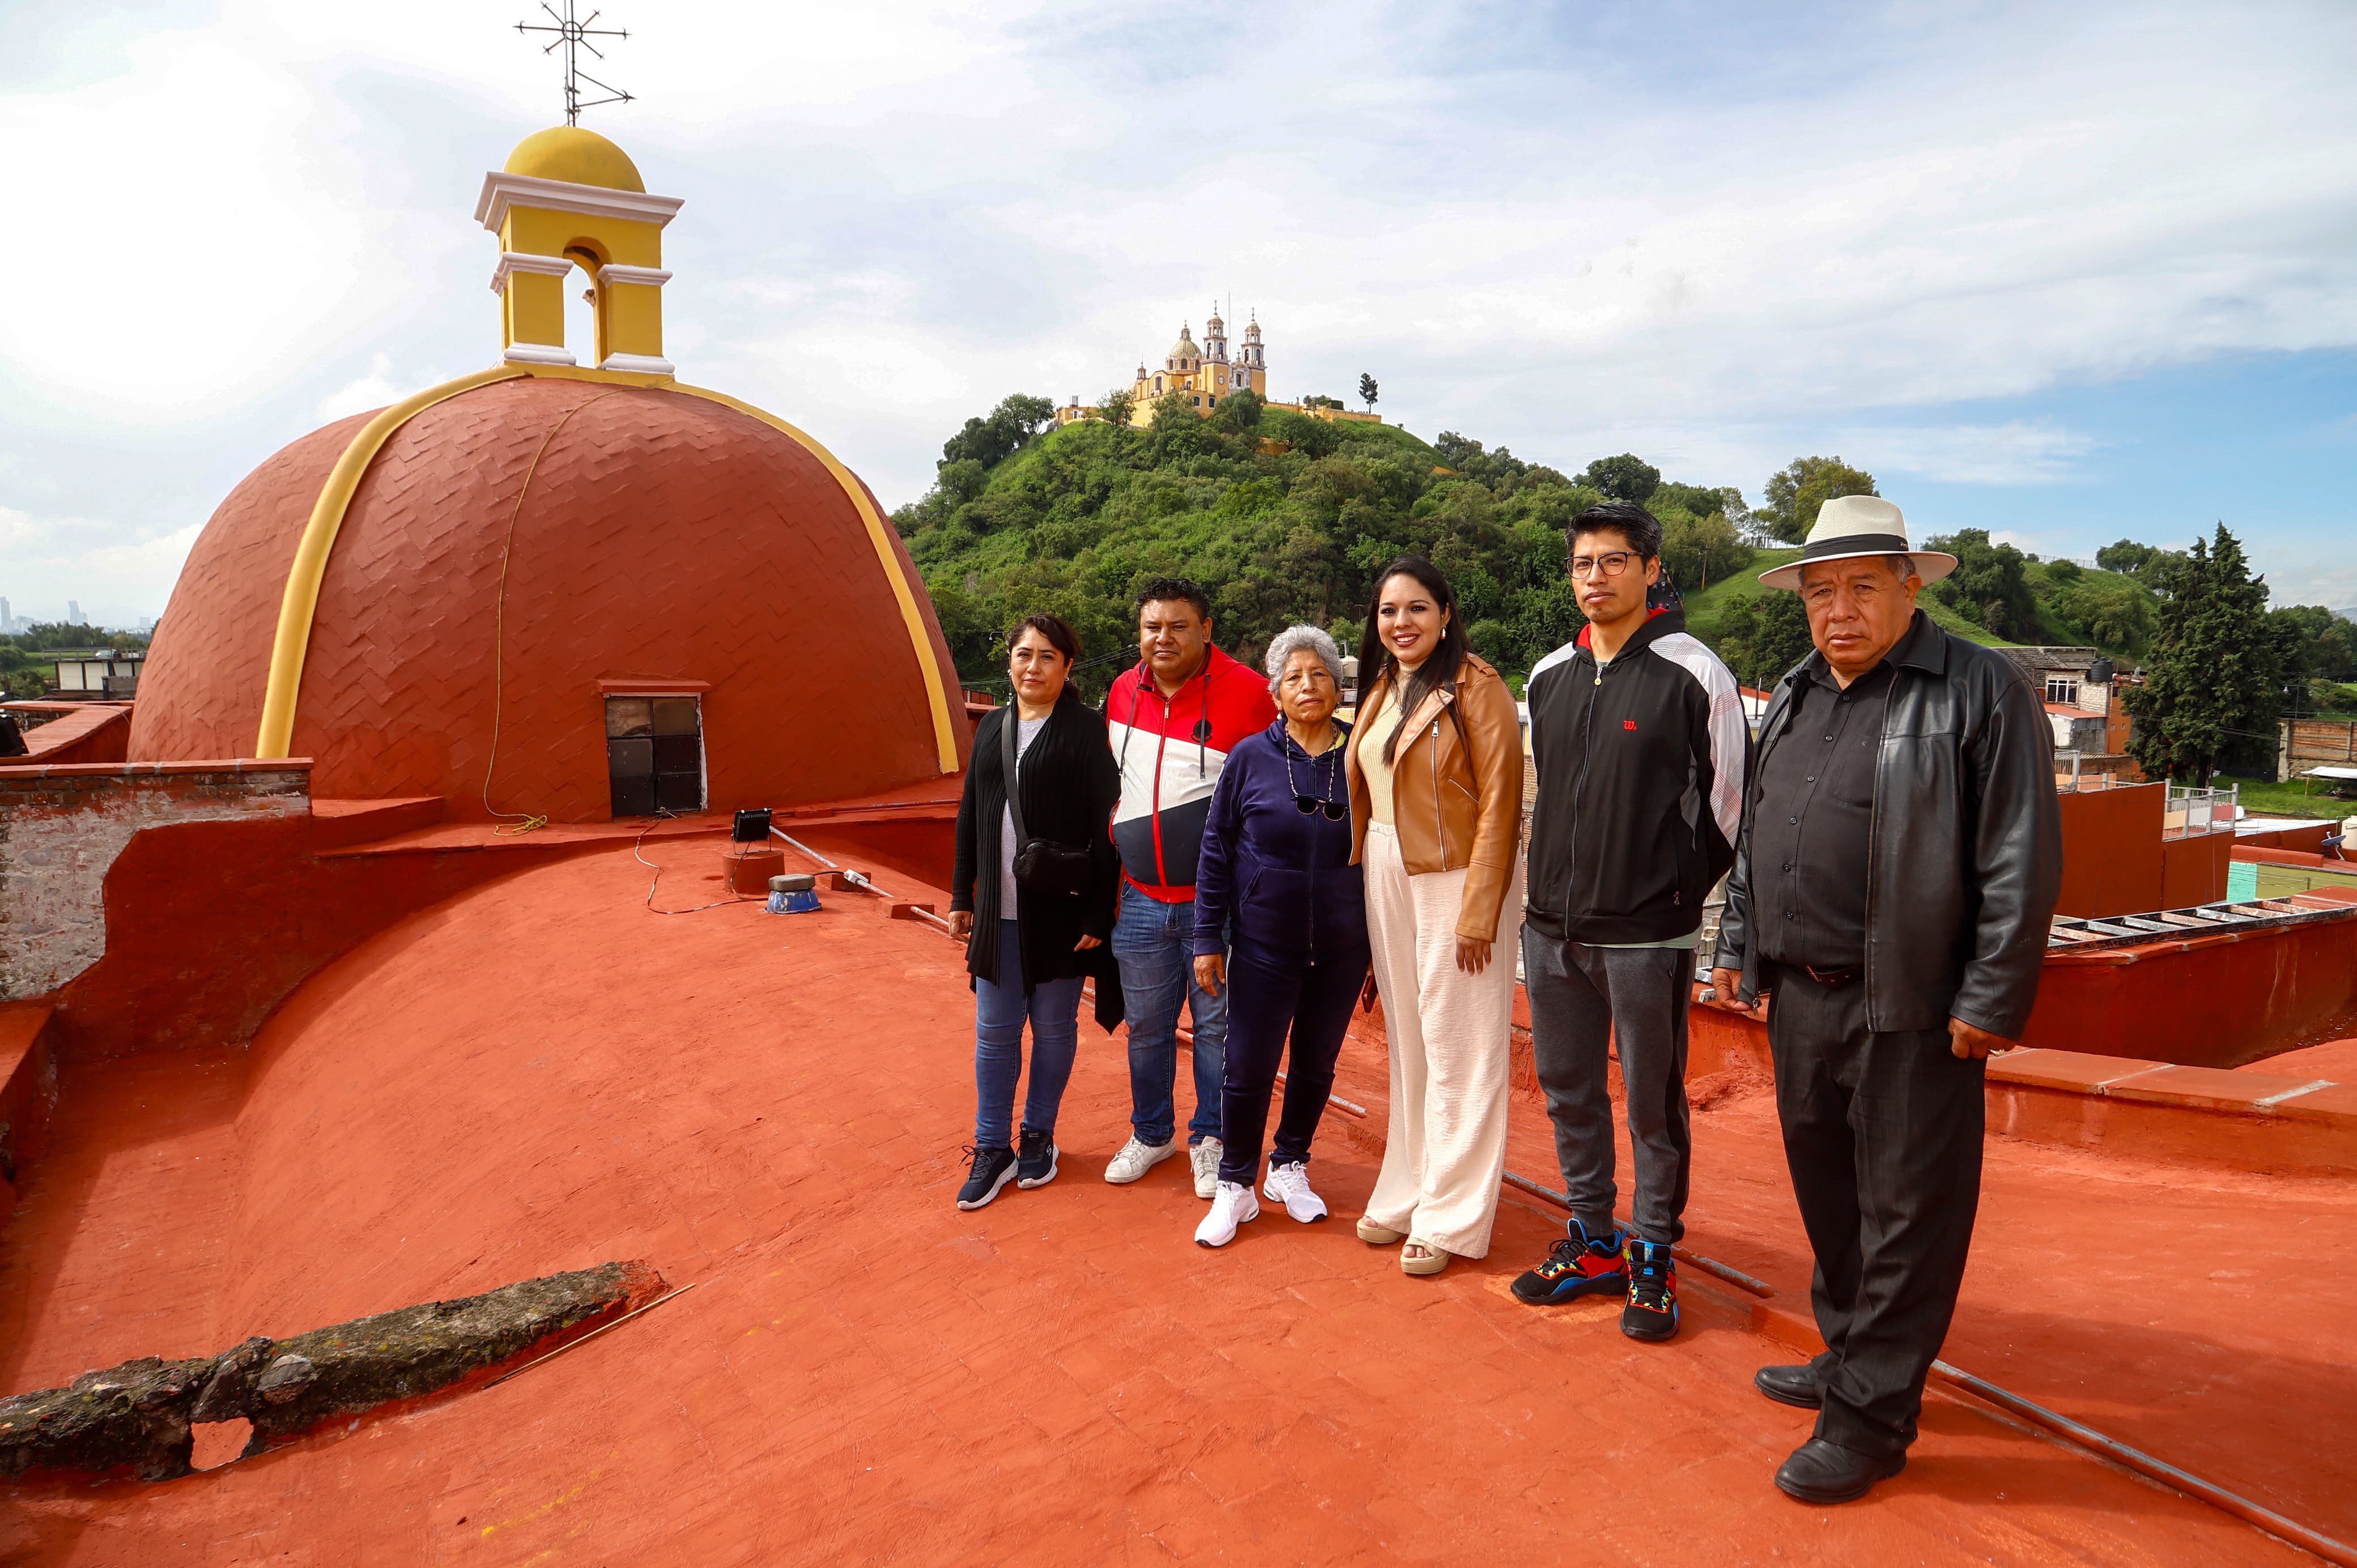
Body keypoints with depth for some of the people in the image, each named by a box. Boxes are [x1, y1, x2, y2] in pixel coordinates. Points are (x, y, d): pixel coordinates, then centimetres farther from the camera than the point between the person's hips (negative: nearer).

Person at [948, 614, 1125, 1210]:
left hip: (1060, 911, -4)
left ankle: (1039, 1136, 26)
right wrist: (962, 895, 12)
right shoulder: (991, 727, 9)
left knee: (1054, 1026, 9)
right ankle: (992, 1149, 20)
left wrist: (1097, 914, -13)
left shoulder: (1085, 730, -8)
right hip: (998, 912, 5)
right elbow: (970, 816, 14)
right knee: (994, 1030, 9)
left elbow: (1106, 826, -10)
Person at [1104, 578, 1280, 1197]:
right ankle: (1151, 1134, 34)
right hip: (1141, 899, 5)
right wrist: (1115, 854, 18)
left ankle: (1210, 1139, 27)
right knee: (1146, 1026, 15)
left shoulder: (1245, 692, -10)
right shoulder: (1122, 693, 6)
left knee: (1217, 1026, 7)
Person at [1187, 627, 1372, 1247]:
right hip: (1265, 947, -1)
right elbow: (1215, 852, -1)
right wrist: (1208, 940, -3)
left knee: (1316, 1064, 15)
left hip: (1342, 950, 2)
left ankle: (1289, 1167, 36)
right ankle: (1236, 1188, 22)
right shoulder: (1252, 758, -5)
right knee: (1249, 1071, 3)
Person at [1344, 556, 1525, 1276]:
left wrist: (1478, 913, -18)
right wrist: (1359, 877, 8)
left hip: (1454, 880, -7)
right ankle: (1405, 1193, 27)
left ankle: (1451, 1217, 12)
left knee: (1457, 1052, 1)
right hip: (1387, 879, 7)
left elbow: (1498, 807, -14)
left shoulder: (1478, 689, -10)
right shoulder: (1380, 691, 12)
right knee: (1406, 1041, 14)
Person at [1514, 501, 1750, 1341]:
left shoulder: (1693, 673, -7)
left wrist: (1682, 887, -1)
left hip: (1647, 934, -5)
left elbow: (1730, 796, -3)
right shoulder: (1549, 676, 9)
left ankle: (1653, 1259, 23)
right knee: (1568, 1091, 14)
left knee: (1654, 1104, 6)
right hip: (1551, 926, 6)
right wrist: (1559, 878, 15)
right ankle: (1593, 1243, 31)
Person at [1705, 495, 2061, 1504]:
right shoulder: (1795, 696, 13)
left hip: (1909, 1011, -7)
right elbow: (1753, 838, 20)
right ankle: (1851, 1355, 37)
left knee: (1905, 1213, 3)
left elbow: (2021, 862, -11)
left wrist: (1992, 1002, -14)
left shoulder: (1981, 692, -8)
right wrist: (1738, 950, 18)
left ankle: (1870, 1418, 15)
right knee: (1827, 1194, 19)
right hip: (1799, 998, 7)